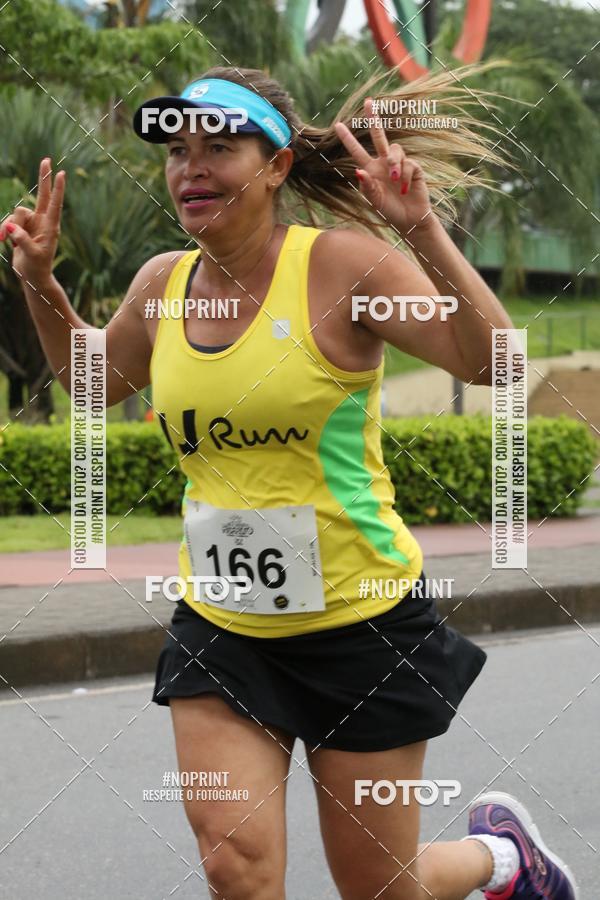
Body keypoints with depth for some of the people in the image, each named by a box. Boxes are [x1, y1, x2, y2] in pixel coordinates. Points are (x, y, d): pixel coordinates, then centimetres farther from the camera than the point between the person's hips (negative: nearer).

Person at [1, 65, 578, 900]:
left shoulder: (342, 263, -14)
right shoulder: (162, 283, 2)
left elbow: (492, 361, -23)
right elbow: (94, 381, 22)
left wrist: (424, 233, -32)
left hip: (360, 621, -4)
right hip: (221, 628, 4)